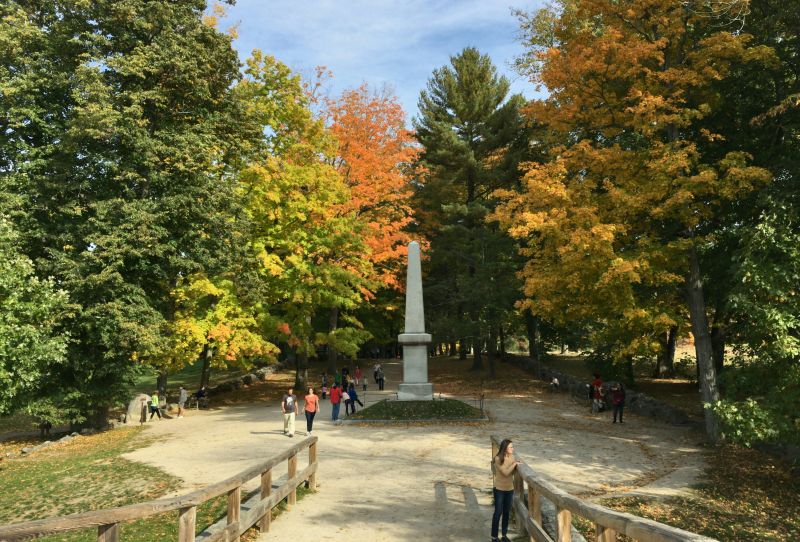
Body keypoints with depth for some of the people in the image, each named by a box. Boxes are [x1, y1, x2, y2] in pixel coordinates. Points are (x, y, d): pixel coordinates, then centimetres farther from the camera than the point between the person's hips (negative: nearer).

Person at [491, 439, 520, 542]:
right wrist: (514, 464, -17)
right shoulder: (498, 459, -19)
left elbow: (512, 472, 9)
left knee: (507, 512, 13)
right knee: (498, 512, 2)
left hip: (510, 489, 5)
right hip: (499, 489, -5)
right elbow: (505, 472, -23)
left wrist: (516, 464, -7)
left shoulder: (512, 457, -2)